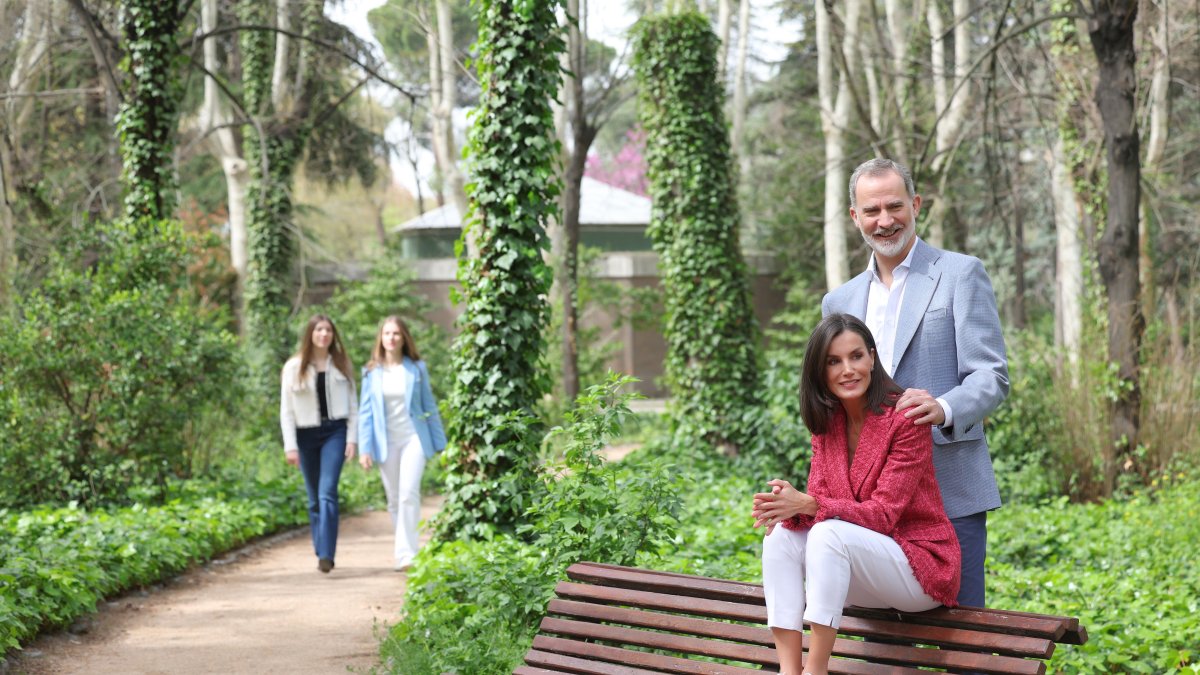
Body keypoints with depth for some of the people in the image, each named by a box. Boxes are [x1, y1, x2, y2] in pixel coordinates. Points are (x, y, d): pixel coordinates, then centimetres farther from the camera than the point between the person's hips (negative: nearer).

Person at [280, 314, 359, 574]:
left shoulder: (341, 365, 7)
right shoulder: (294, 367, 3)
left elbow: (353, 404, 9)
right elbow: (286, 410, 2)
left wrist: (352, 438, 0)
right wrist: (290, 445, -4)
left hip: (335, 431, -1)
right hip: (306, 434, 1)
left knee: (328, 492, -15)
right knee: (314, 498, 8)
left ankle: (326, 555, -22)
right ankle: (321, 552, 17)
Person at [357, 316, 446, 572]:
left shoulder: (417, 369, 3)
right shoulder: (372, 372, 5)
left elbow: (430, 407, 8)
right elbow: (365, 412, 6)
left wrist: (440, 444, 7)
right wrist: (365, 448, -1)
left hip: (413, 438, -2)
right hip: (386, 442, 2)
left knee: (409, 493, -16)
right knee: (394, 500, 6)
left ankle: (407, 554, -19)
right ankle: (406, 552, 18)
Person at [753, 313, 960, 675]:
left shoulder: (904, 417, -16)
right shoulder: (826, 422, 4)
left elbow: (884, 514, -20)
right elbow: (817, 501, -2)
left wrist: (809, 504, -31)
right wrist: (789, 506, -26)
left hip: (921, 566, -6)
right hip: (864, 563, 6)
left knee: (830, 533, -31)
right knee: (781, 535, -17)